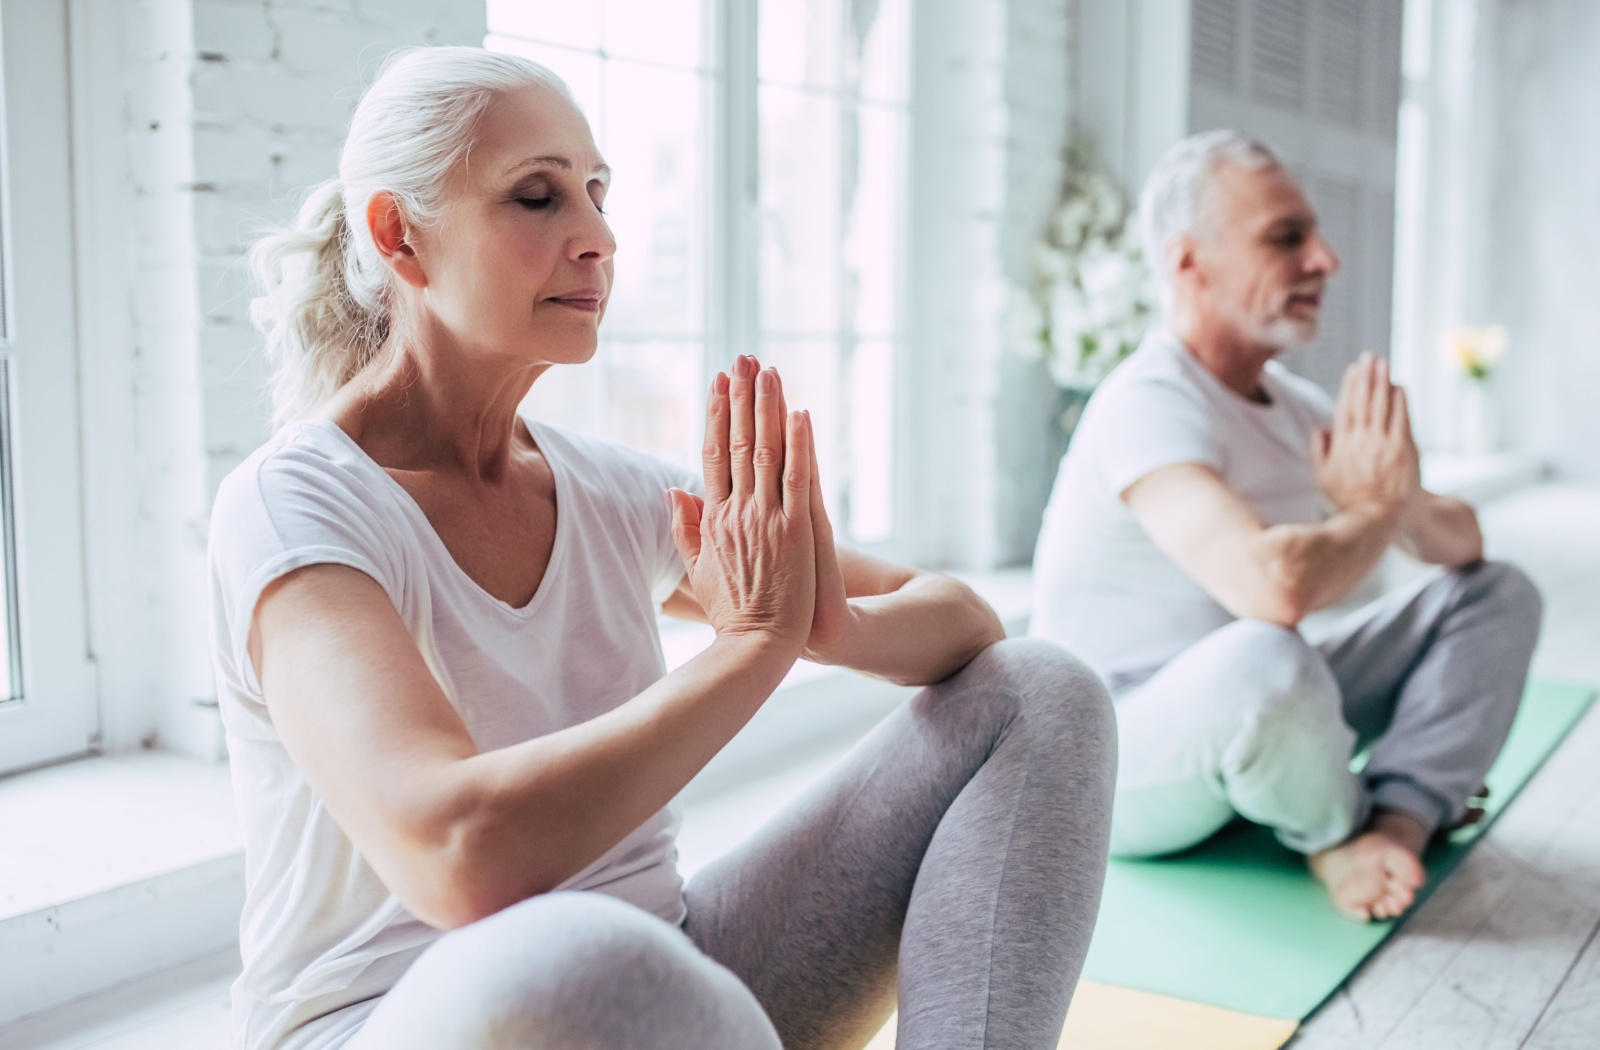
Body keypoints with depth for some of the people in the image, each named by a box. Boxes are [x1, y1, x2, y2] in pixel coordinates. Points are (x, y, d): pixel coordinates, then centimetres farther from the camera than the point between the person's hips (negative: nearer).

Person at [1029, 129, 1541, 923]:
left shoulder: (1296, 405, 5)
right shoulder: (1148, 406, -23)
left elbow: (1462, 541, 9)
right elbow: (1274, 583, -40)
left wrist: (1408, 503, -16)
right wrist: (1374, 511, -18)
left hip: (1249, 715, 9)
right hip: (1117, 767, -9)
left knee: (1496, 593, 6)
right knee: (1263, 657, -41)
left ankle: (1395, 821, -17)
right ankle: (1336, 830, -7)